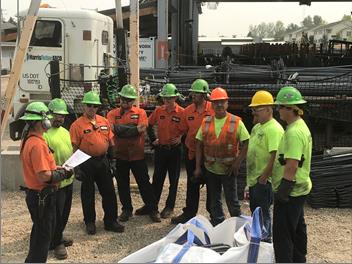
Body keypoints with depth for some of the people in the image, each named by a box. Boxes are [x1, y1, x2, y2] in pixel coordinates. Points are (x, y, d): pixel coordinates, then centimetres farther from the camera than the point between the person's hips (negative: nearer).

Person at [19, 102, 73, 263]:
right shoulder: (38, 144, -26)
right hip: (42, 196, -10)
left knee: (40, 231, 24)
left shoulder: (28, 139, 5)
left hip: (34, 194, 10)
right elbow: (44, 176, -29)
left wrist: (57, 168, 8)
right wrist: (63, 173, -15)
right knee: (43, 234, 4)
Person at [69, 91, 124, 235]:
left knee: (109, 192, 9)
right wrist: (76, 167, -11)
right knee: (88, 193, 8)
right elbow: (73, 147, -8)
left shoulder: (104, 122, 7)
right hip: (86, 162, -4)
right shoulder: (77, 124, -7)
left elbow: (110, 142, 13)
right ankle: (89, 222, 23)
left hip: (102, 161, 4)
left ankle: (110, 220, 21)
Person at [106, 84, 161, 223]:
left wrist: (122, 129, -18)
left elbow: (142, 129, -16)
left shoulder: (140, 112, 0)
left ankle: (153, 209, 17)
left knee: (144, 183, 7)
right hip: (120, 155, 2)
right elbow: (113, 128, -15)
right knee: (122, 184, 12)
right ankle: (126, 210, 27)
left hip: (137, 155, -2)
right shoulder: (112, 114, 3)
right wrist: (133, 127, -20)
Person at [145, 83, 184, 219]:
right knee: (157, 178, 13)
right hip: (160, 149, 4)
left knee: (173, 180, 8)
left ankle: (169, 207, 19)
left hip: (175, 150, -4)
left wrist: (181, 138, -16)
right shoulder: (158, 111, 1)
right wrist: (153, 139, 9)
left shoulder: (182, 112, -11)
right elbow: (149, 125, 15)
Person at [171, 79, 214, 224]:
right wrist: (194, 138, 6)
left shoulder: (214, 109, -12)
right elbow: (184, 130, 14)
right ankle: (189, 213, 26)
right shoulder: (188, 111, 0)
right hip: (192, 152, 4)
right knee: (192, 184, 14)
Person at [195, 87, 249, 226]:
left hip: (229, 169, -4)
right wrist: (198, 166, 2)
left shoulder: (236, 122, -7)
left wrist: (237, 163, -15)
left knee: (232, 200, 4)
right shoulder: (206, 122, 3)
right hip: (211, 168, 4)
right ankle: (216, 225, 30)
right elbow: (199, 144, 6)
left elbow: (246, 144, -7)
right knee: (214, 200, 16)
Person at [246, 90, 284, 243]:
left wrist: (264, 176, -23)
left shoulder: (274, 129, -19)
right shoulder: (257, 127, 12)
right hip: (254, 179, 10)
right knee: (255, 211, 20)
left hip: (264, 180, -10)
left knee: (263, 213, 1)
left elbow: (275, 156, -26)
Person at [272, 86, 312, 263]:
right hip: (298, 189, 11)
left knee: (282, 234, -4)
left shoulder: (294, 132, -22)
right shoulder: (301, 126, 11)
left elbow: (292, 165, -27)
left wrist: (282, 191, -22)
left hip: (290, 192, -11)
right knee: (297, 228, 21)